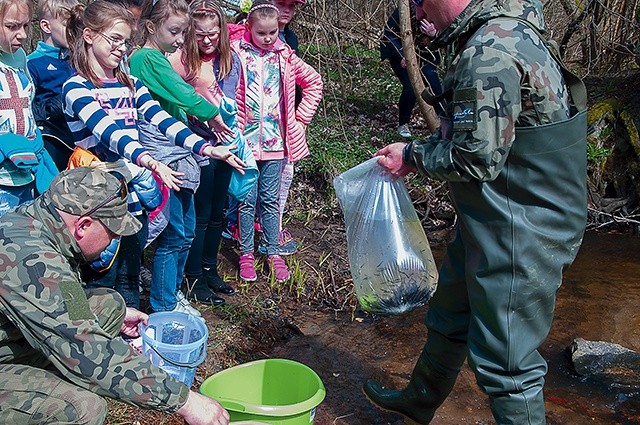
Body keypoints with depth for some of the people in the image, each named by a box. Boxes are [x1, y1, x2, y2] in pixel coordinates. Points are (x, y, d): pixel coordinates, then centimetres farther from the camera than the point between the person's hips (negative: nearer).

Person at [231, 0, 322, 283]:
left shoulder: (285, 56, 5)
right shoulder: (236, 53, -4)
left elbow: (314, 83, 14)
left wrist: (301, 118, 8)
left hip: (275, 141, 2)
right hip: (245, 140, -2)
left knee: (270, 199, 10)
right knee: (248, 200, 5)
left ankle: (273, 252, 22)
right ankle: (246, 253, 20)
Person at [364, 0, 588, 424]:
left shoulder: (490, 53, -25)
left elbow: (476, 159, -25)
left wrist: (413, 156, -8)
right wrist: (414, 150, 9)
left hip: (518, 237, -11)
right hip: (488, 223, 11)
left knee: (506, 359, 2)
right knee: (450, 317, 27)